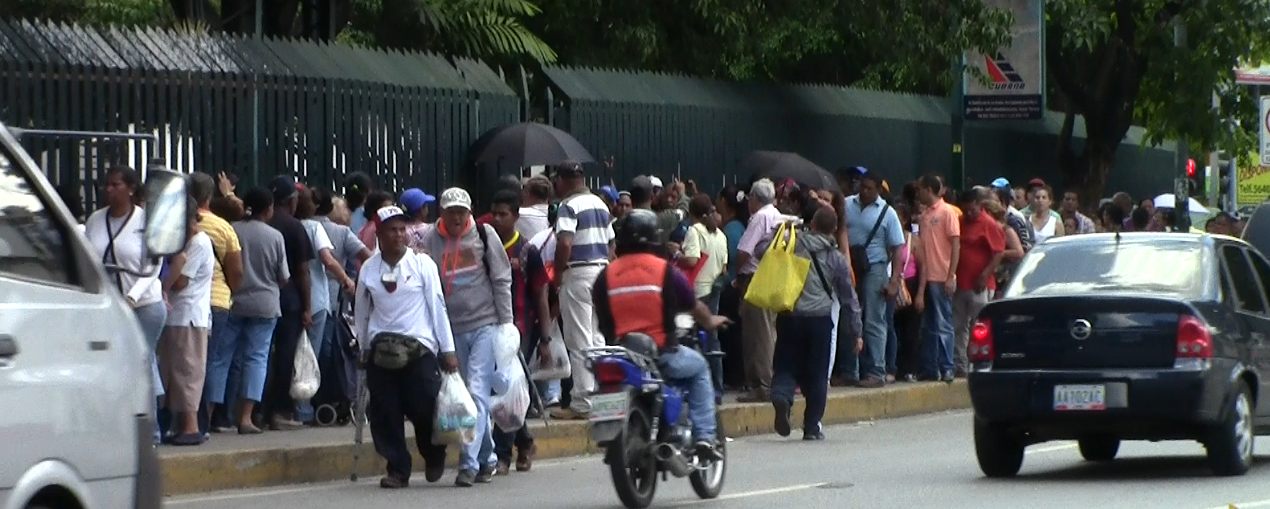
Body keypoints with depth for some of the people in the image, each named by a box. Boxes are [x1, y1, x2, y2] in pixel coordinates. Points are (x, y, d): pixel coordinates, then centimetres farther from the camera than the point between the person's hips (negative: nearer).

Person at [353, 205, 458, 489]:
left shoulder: (422, 264, 0)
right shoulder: (368, 269, 6)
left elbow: (437, 306, 1)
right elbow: (361, 312, 15)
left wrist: (448, 350, 0)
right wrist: (363, 348, 13)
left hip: (419, 348, -2)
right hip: (381, 351, 2)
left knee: (423, 410, -2)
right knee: (385, 413, -1)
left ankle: (434, 459, 24)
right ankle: (397, 469, 9)